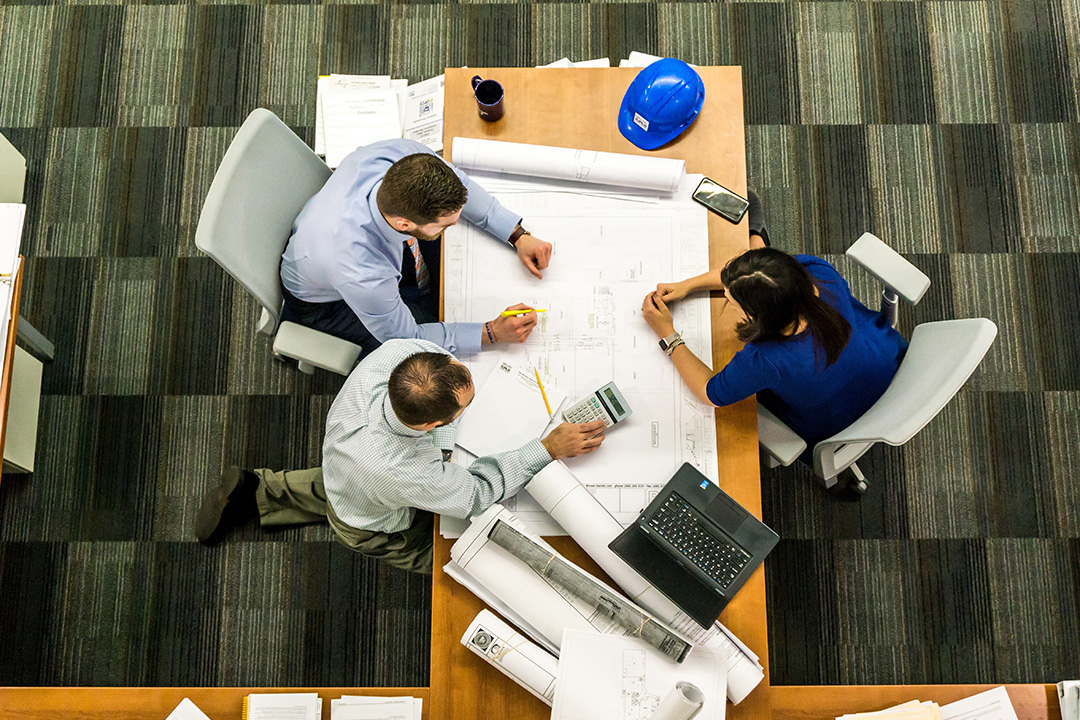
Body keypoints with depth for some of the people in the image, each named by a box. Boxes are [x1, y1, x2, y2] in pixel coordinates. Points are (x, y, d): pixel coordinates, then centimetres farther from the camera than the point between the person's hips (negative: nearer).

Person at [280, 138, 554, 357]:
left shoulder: (402, 155, -35)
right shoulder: (363, 276, -47)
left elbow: (458, 184, -12)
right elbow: (404, 337, -27)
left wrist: (518, 235, -18)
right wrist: (492, 332, -28)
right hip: (325, 300, -5)